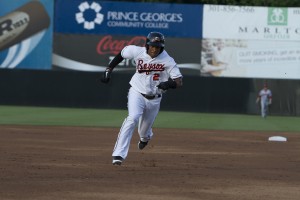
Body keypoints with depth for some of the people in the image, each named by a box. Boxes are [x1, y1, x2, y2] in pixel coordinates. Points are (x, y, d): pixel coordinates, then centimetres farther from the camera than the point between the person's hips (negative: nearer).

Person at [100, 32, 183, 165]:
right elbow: (121, 54, 7)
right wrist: (108, 70, 3)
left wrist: (169, 84, -41)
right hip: (137, 93, -1)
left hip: (154, 99, 1)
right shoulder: (137, 51, -14)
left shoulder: (167, 60, -18)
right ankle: (119, 154, -30)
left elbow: (179, 82, -19)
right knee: (133, 118, -27)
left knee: (145, 130, 15)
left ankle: (145, 137, 57)